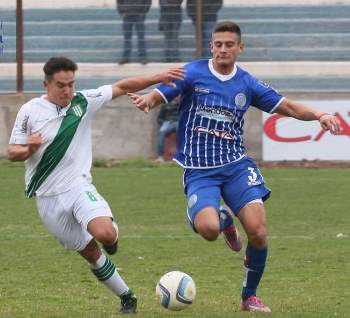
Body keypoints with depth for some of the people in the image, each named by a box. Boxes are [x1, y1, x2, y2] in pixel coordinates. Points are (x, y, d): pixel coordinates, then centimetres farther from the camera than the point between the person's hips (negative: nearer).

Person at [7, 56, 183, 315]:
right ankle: (126, 297, 21)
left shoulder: (83, 101, -2)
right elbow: (13, 153, -2)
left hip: (78, 186, 0)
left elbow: (121, 87, 3)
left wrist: (158, 78, -5)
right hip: (48, 198, 0)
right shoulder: (29, 112, -5)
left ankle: (112, 234, 10)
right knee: (90, 253, 5)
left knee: (105, 234, -27)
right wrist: (29, 149, -24)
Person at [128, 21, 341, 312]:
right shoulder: (193, 73, -1)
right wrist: (146, 101, -31)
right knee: (208, 229, -28)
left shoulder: (247, 84, 7)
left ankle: (249, 296, 9)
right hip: (199, 171, -2)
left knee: (258, 232, -16)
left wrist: (318, 115, -8)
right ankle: (224, 219, 13)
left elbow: (288, 107, 10)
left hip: (236, 165, 2)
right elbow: (156, 97, -6)